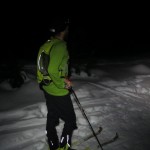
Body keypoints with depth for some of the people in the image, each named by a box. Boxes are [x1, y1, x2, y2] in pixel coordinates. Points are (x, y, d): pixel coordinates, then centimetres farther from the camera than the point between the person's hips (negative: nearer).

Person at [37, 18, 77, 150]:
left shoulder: (48, 44, 4)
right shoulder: (60, 46, -23)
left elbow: (47, 66, 8)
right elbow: (52, 70, -32)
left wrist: (63, 78, 4)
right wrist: (63, 84, -18)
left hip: (48, 89, 9)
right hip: (59, 92, -9)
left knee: (52, 118, 20)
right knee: (70, 120, 8)